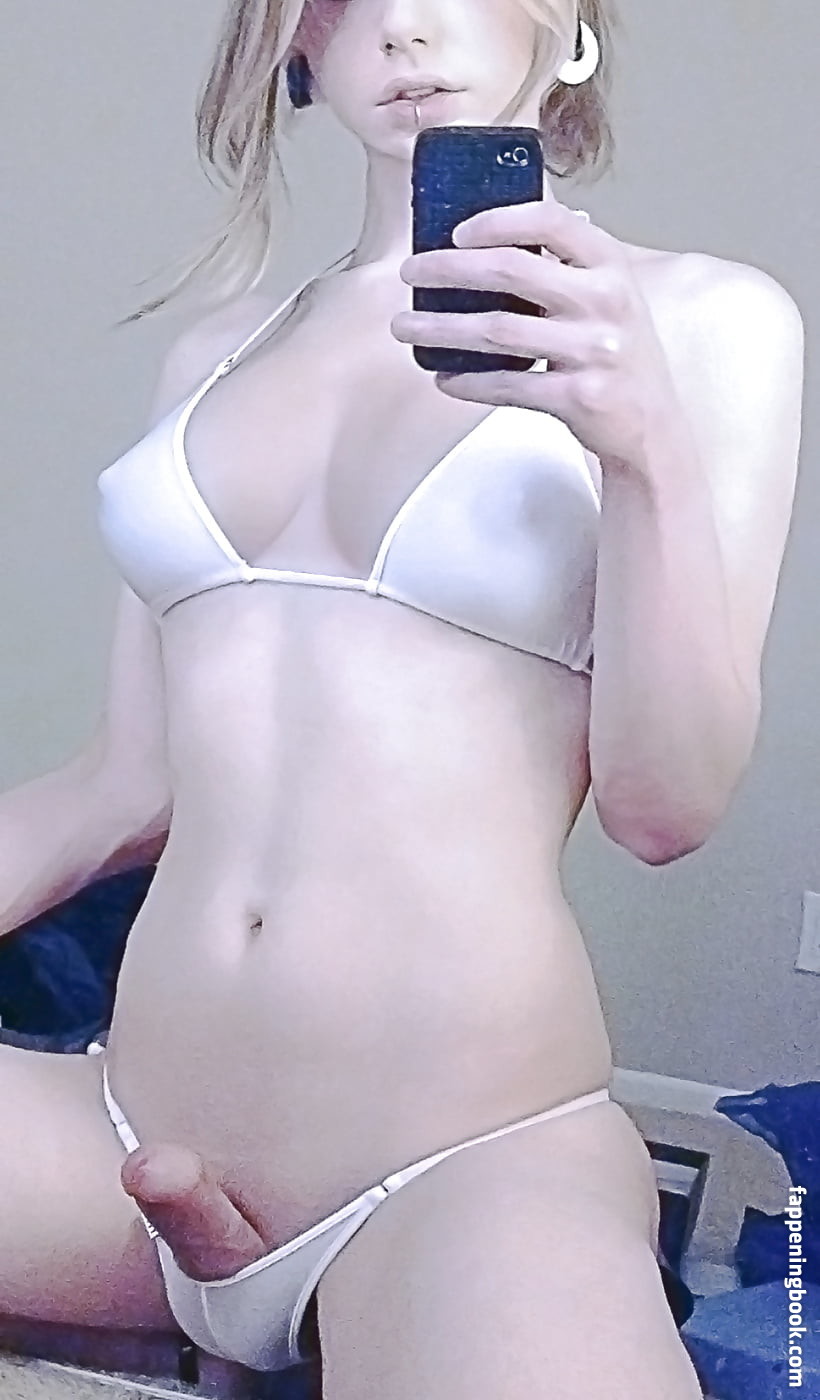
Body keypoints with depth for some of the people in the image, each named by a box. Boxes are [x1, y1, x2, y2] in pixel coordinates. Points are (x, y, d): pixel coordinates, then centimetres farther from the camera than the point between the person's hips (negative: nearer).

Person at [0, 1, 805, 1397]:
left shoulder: (699, 322, 3)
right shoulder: (215, 351, 14)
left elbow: (664, 805, -4)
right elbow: (130, 782, 14)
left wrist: (645, 447, -17)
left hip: (471, 1158, -5)